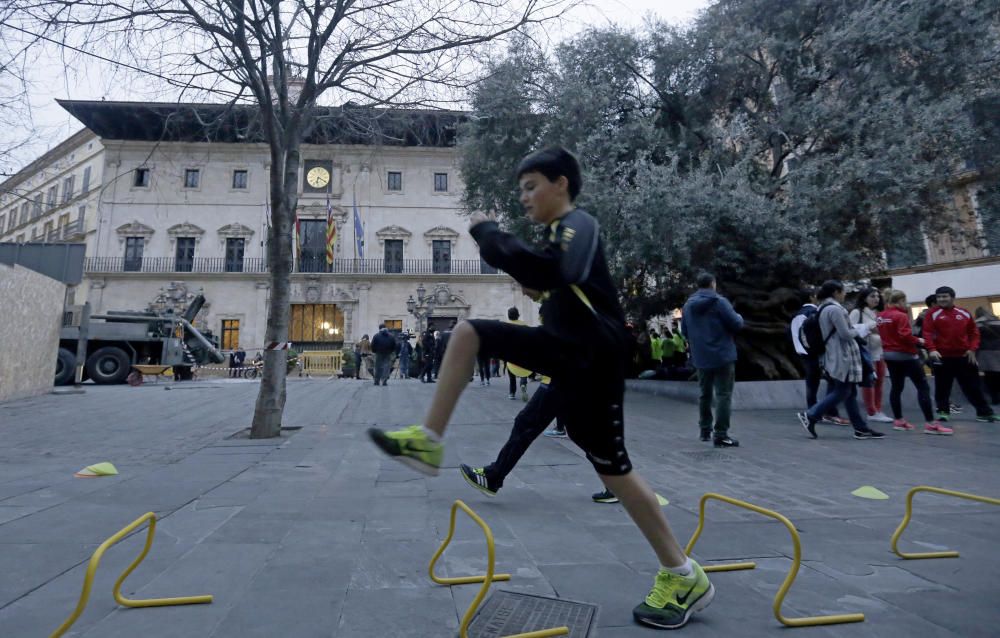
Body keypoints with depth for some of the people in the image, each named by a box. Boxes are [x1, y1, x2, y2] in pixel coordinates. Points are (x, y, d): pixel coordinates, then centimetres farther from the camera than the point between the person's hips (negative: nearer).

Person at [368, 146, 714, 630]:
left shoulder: (578, 224, -13)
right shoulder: (562, 231, 15)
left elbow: (543, 272, -34)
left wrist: (487, 233, -23)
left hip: (590, 361, -9)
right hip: (560, 346, 9)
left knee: (611, 468, -1)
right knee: (467, 334, 3)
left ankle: (684, 577, 19)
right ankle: (429, 441, 5)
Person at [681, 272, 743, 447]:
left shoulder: (688, 305, 8)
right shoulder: (719, 301, -10)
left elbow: (684, 331, 14)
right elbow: (736, 324, -12)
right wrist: (739, 317, 9)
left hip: (700, 358, 6)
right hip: (722, 355, -6)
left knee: (705, 394, 17)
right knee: (723, 395, -3)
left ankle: (705, 430, 24)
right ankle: (721, 435, -7)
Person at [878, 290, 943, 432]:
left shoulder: (881, 316, 8)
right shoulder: (901, 316, -15)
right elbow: (905, 335, -21)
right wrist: (918, 341, -7)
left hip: (889, 354, 8)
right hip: (905, 355, -8)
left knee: (896, 387, 14)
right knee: (923, 387, -4)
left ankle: (898, 420, 17)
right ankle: (930, 423, -6)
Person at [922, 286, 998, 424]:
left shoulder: (965, 313, 8)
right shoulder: (933, 314, -3)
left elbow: (974, 332, 12)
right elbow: (927, 333, -11)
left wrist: (972, 349, 0)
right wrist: (931, 349, -24)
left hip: (964, 356, 3)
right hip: (942, 357, -2)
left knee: (973, 386, 9)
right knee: (942, 386, 4)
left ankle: (984, 413, 19)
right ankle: (943, 412, 16)